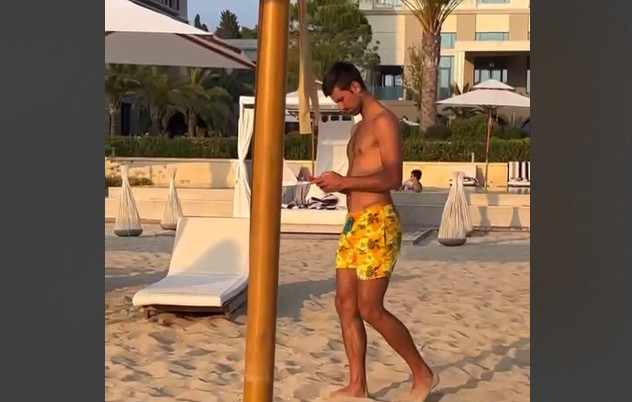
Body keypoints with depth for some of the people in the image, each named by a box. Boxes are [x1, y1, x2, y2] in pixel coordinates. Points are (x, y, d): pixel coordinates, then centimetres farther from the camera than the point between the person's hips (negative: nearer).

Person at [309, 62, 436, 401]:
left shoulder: (384, 121, -9)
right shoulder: (359, 128, 21)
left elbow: (392, 179, -19)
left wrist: (344, 181, -18)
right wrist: (337, 184, 6)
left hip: (377, 224, -9)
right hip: (354, 223, 10)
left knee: (370, 309, -8)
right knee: (345, 304, 6)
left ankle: (422, 373, 9)